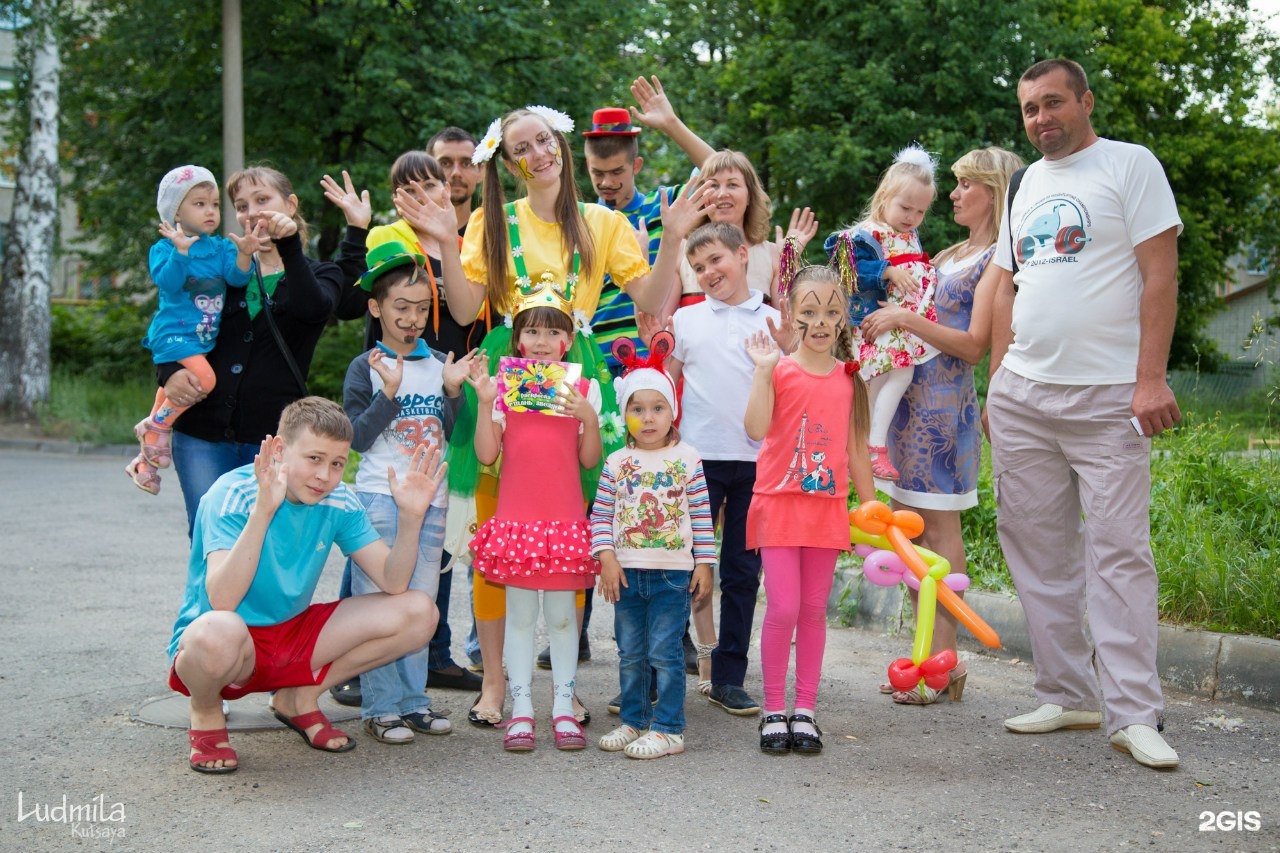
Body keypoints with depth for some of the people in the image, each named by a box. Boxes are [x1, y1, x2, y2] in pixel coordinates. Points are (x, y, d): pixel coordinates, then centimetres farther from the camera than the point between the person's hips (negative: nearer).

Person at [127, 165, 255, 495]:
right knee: (203, 377, -28)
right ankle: (156, 426, -7)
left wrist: (244, 256, -24)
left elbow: (237, 277, -6)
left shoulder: (221, 247, 9)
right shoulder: (165, 247, -5)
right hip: (174, 332, -6)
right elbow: (167, 282, -21)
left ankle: (145, 461, 26)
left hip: (208, 337, 6)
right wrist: (181, 252, -31)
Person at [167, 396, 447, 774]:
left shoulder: (338, 502, -5)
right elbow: (222, 600, -35)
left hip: (292, 636, 6)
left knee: (418, 612, -7)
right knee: (220, 631, -43)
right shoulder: (233, 494, -21)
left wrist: (411, 516, -23)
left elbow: (392, 582, -8)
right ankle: (206, 714, -5)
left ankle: (299, 697, 9)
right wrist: (263, 510, -43)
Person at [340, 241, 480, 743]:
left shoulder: (440, 365, 10)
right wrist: (389, 392, -18)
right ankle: (380, 706, 3)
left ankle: (412, 699, 17)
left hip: (431, 500, 4)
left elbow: (455, 435, 7)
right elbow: (358, 437, -9)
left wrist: (453, 390, -7)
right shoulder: (366, 368, -1)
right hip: (380, 497, -4)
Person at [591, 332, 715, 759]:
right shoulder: (616, 463, 3)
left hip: (673, 571, -3)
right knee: (630, 652, 12)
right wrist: (606, 557, -8)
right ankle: (633, 721, 25)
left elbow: (702, 516, -1)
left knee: (665, 652, -2)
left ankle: (668, 728, 7)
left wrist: (704, 563, -4)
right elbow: (600, 514, 2)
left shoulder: (687, 459, -1)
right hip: (626, 571, 3)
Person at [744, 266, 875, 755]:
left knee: (814, 610, 7)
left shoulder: (849, 378, 8)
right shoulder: (780, 370, -4)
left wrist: (871, 506, 14)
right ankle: (773, 711, 6)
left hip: (828, 508, 3)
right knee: (783, 608, -7)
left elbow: (856, 449, 14)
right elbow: (756, 429, -19)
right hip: (779, 504, -3)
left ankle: (805, 710, 16)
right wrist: (763, 370, -21)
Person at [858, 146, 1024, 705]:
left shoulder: (997, 259, -6)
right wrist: (889, 312, 7)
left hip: (945, 399, -9)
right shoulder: (950, 256, 20)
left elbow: (973, 345, -14)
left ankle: (944, 661, -2)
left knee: (939, 524, -7)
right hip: (909, 392, 9)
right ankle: (929, 652, 16)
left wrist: (903, 318, -17)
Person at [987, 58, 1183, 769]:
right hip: (1022, 395, 6)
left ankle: (1134, 714, -3)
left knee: (1119, 551, -7)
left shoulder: (1129, 164, 0)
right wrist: (997, 383, 12)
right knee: (1038, 550, 7)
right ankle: (1066, 696, 16)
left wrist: (1151, 378, -16)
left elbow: (1160, 275, -7)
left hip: (1107, 396, -6)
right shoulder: (1027, 183, 18)